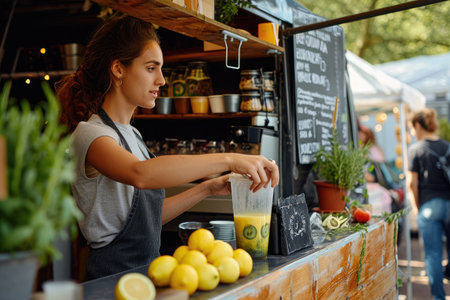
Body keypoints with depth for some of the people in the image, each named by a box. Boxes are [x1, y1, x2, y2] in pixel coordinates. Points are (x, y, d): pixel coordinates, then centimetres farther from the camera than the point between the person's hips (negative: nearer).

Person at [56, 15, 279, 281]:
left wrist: (206, 189, 6)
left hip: (146, 270, 7)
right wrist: (228, 159, -33)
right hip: (112, 279, -7)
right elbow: (140, 174, -33)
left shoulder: (131, 134, 14)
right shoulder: (90, 134, -11)